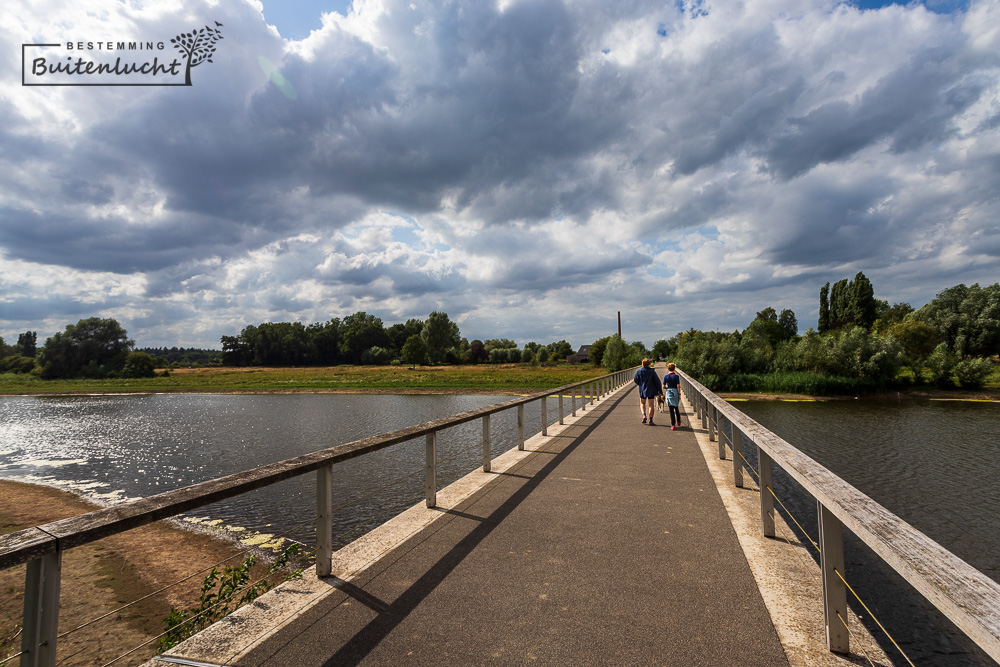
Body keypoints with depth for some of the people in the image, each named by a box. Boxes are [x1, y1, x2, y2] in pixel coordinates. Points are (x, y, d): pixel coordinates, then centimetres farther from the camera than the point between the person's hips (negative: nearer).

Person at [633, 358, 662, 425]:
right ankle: (650, 420, 0)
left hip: (642, 390, 2)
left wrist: (633, 380, 24)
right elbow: (657, 381, -8)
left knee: (642, 403, 21)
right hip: (651, 390, -2)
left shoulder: (638, 372, -5)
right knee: (651, 405, 4)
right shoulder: (652, 372, -9)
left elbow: (636, 381, 1)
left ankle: (644, 415, -1)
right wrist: (660, 391, -1)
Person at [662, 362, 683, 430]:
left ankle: (673, 425, -3)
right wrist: (679, 394, -3)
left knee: (671, 409, 1)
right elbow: (678, 386, -9)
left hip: (669, 393, 0)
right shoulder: (676, 376, -5)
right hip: (675, 392, 0)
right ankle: (678, 422, 36)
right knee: (676, 408, 21)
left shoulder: (666, 376, -2)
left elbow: (663, 387, -1)